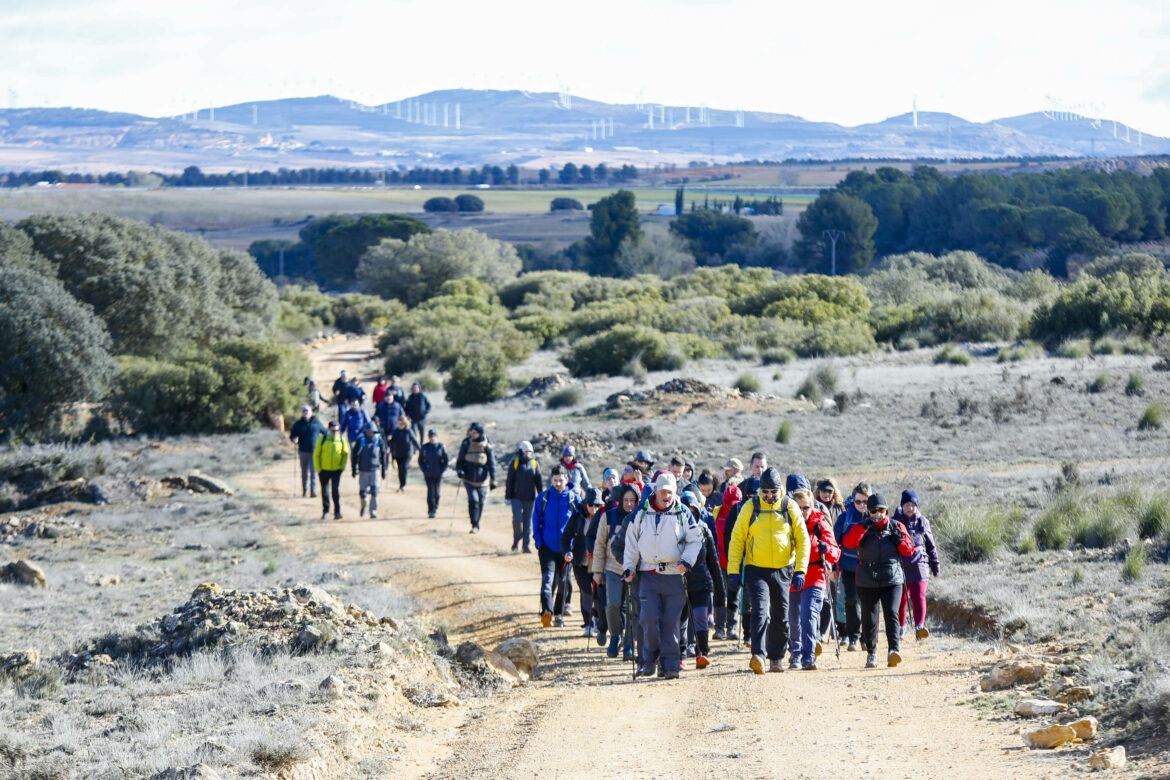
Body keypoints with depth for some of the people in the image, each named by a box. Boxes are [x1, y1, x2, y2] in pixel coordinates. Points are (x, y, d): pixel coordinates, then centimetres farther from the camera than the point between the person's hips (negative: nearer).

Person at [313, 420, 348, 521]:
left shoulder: (341, 440, 0)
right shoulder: (322, 439, -4)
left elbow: (345, 454, 12)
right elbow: (316, 454, 2)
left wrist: (342, 466, 3)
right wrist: (318, 469, -2)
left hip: (336, 470, 0)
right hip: (324, 470, 0)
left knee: (336, 491, -10)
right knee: (325, 491, 9)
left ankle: (337, 512, -8)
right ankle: (325, 511, 23)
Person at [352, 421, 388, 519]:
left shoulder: (379, 440, 1)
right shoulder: (360, 440, -1)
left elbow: (383, 456, 10)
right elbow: (355, 455, 5)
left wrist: (384, 470, 10)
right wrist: (354, 469, 2)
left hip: (375, 470, 0)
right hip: (363, 470, 0)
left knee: (374, 491, -11)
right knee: (362, 491, 3)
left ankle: (373, 511, -5)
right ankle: (364, 505, 34)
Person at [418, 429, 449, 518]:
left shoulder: (441, 447, -3)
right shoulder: (425, 447, -1)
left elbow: (445, 460, 3)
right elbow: (420, 460, 8)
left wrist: (442, 470, -6)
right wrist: (424, 470, -3)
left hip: (438, 474, 0)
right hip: (428, 474, 0)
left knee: (437, 492, 8)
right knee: (430, 491, -11)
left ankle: (436, 507, 31)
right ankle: (431, 511, -10)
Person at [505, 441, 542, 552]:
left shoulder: (534, 464, 5)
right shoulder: (514, 463, -1)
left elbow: (538, 482, 10)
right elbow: (509, 481, 1)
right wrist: (508, 497, -2)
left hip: (530, 498, 2)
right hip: (517, 497, -2)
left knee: (528, 520, 3)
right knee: (517, 518, -13)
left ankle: (526, 545, 10)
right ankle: (516, 539, 11)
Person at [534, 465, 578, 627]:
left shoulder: (573, 499, 2)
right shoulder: (543, 498, 3)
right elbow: (536, 521, 9)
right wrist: (538, 542, -2)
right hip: (547, 547, -1)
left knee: (563, 582, 10)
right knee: (548, 579, -17)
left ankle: (559, 614, 25)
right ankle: (547, 612, -32)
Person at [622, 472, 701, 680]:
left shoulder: (682, 514, 4)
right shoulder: (641, 513, 7)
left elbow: (695, 540, 7)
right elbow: (631, 541, 14)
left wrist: (687, 560, -9)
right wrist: (629, 567, 6)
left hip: (674, 575, -1)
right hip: (648, 575, 1)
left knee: (670, 622, -2)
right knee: (649, 619, -9)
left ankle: (670, 665, 4)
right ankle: (650, 660, 8)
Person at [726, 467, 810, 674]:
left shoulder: (790, 507, 2)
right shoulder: (750, 507, 0)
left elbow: (802, 539, 4)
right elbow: (737, 538, 2)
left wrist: (800, 570, -6)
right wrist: (733, 570, -4)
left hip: (782, 570, 2)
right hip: (756, 569, -2)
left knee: (780, 617, 9)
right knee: (760, 610, -18)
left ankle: (776, 658, 22)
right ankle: (758, 656, -28)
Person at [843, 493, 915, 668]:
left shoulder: (896, 527, 6)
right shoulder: (862, 528, 3)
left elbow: (909, 550, 5)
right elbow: (848, 543, -16)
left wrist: (899, 538, -13)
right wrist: (863, 527, -26)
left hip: (892, 580, -1)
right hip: (867, 582, 1)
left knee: (891, 614, -17)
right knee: (869, 619, 6)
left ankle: (894, 650, -26)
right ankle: (871, 653, 21)